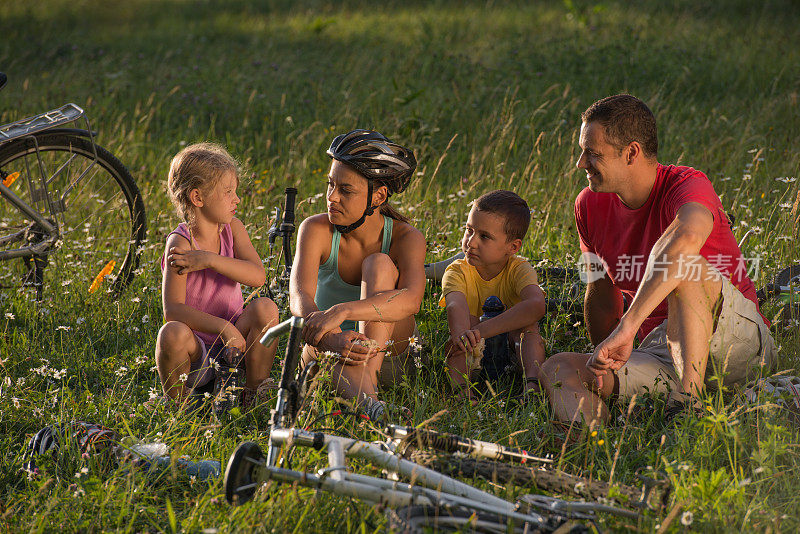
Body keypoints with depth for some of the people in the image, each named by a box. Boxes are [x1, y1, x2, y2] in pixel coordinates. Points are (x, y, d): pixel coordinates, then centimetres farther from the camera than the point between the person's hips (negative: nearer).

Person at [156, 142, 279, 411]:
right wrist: (222, 327, -37)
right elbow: (172, 309, -25)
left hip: (233, 343, 5)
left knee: (265, 308, -22)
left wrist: (207, 260, -26)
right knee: (173, 333, -36)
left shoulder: (232, 229, 2)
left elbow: (257, 275, -14)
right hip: (195, 353, -4)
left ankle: (254, 396, -6)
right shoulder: (180, 242, -15)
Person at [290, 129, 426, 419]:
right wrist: (331, 339, -52)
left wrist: (341, 311, -52)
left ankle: (367, 373, -41)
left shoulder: (406, 238, -14)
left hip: (389, 359, 0)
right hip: (325, 356, 1)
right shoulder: (317, 230, -12)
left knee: (379, 264, -25)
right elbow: (299, 298, -29)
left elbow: (411, 300, -36)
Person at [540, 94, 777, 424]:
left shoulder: (688, 185, -18)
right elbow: (601, 291, 20)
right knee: (558, 369, -18)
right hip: (663, 353, 6)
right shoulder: (590, 206, 5)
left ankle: (689, 400, -41)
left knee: (679, 263, -34)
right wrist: (606, 358, 15)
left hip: (738, 339, -6)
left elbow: (687, 237, -44)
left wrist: (627, 327, -50)